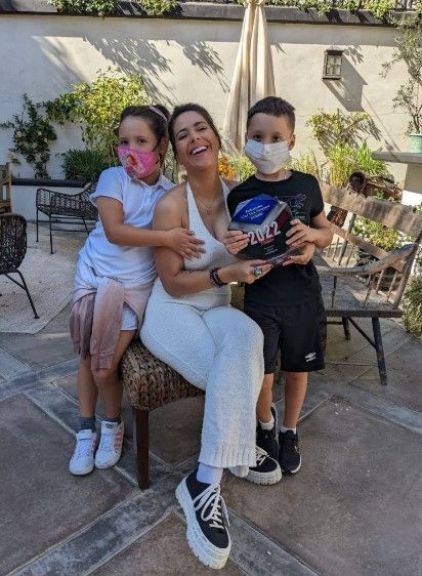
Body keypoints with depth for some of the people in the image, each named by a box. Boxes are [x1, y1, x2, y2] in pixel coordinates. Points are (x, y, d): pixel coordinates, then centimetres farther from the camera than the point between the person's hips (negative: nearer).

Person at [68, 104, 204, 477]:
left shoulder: (172, 193, -2)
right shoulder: (112, 178, -7)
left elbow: (185, 238, 0)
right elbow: (114, 231, -19)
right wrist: (166, 238, -27)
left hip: (136, 286, -1)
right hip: (95, 277, 1)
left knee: (105, 367, -4)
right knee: (87, 358, 10)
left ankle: (113, 424, 25)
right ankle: (87, 429, 30)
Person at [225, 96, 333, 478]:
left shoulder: (307, 185, 0)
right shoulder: (240, 195, -4)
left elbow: (327, 233, 10)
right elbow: (237, 253, 2)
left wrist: (311, 235, -13)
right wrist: (233, 250, -22)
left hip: (304, 296, 2)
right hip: (261, 298, -1)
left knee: (297, 370, 14)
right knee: (261, 377, 0)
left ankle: (289, 432, 39)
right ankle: (265, 423, 34)